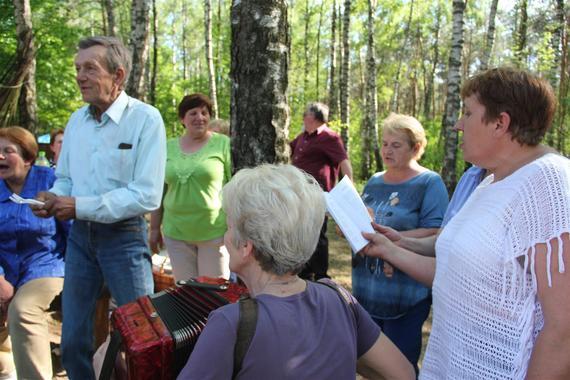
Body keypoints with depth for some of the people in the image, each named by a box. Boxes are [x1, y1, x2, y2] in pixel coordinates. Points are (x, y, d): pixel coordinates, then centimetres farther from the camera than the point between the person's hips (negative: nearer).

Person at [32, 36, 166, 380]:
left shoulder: (146, 119, -15)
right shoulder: (77, 119, 5)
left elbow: (147, 195, -22)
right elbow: (65, 178, 15)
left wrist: (81, 206, -21)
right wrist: (54, 198, -8)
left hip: (124, 236, -6)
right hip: (80, 235, 6)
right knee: (73, 339, 16)